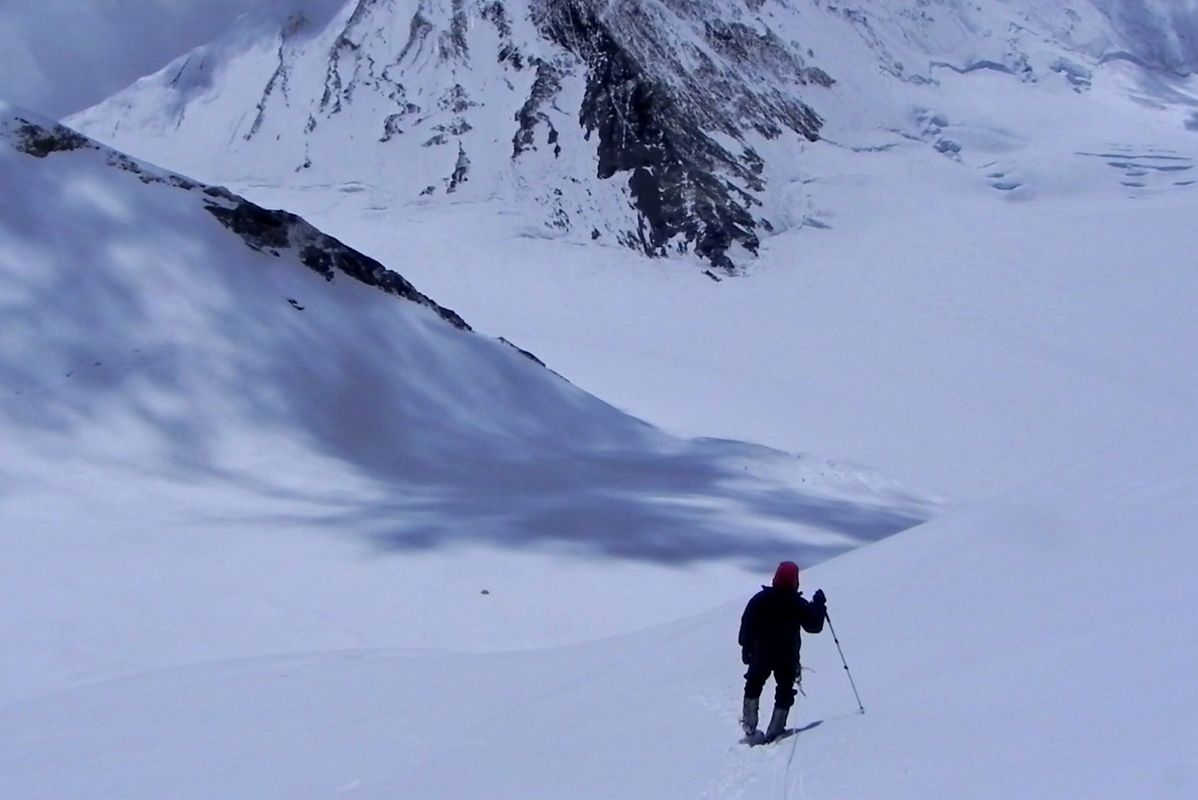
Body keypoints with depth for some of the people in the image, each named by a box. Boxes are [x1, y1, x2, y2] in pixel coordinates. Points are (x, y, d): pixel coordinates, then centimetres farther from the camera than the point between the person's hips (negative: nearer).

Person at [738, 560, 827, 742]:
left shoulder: (760, 599, -7)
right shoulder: (799, 604, -13)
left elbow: (746, 624, -3)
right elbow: (814, 626, -3)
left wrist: (746, 647, 8)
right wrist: (819, 605, 9)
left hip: (760, 654, 2)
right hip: (787, 657, -2)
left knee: (754, 686, 21)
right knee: (785, 691, 13)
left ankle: (749, 727, 17)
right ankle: (774, 730, 6)